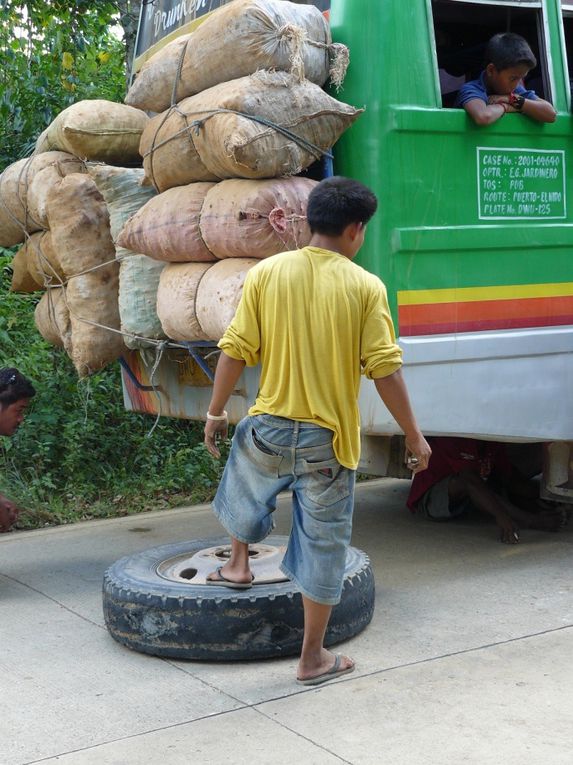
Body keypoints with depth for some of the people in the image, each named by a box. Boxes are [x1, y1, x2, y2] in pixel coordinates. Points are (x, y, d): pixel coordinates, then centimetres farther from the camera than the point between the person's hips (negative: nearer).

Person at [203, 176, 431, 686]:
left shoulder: (266, 273, -3)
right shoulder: (365, 287, -9)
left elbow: (235, 351, -2)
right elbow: (385, 369, -11)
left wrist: (216, 412, 11)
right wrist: (414, 435, 0)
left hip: (268, 429, 2)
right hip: (330, 439, -2)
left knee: (245, 490, 35)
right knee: (324, 546, 10)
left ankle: (238, 566, 53)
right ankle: (313, 658, 21)